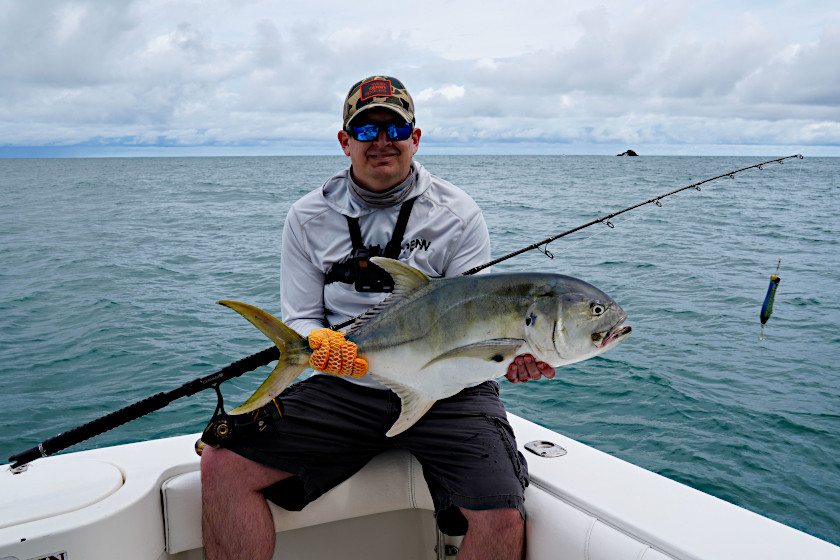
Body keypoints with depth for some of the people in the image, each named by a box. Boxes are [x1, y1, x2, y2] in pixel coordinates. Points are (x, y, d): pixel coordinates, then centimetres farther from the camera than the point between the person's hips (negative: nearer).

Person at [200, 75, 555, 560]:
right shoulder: (309, 218, 6)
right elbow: (300, 319, 6)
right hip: (344, 389, 2)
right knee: (222, 464, -14)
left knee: (502, 520, -21)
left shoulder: (458, 214, 0)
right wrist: (321, 344, -19)